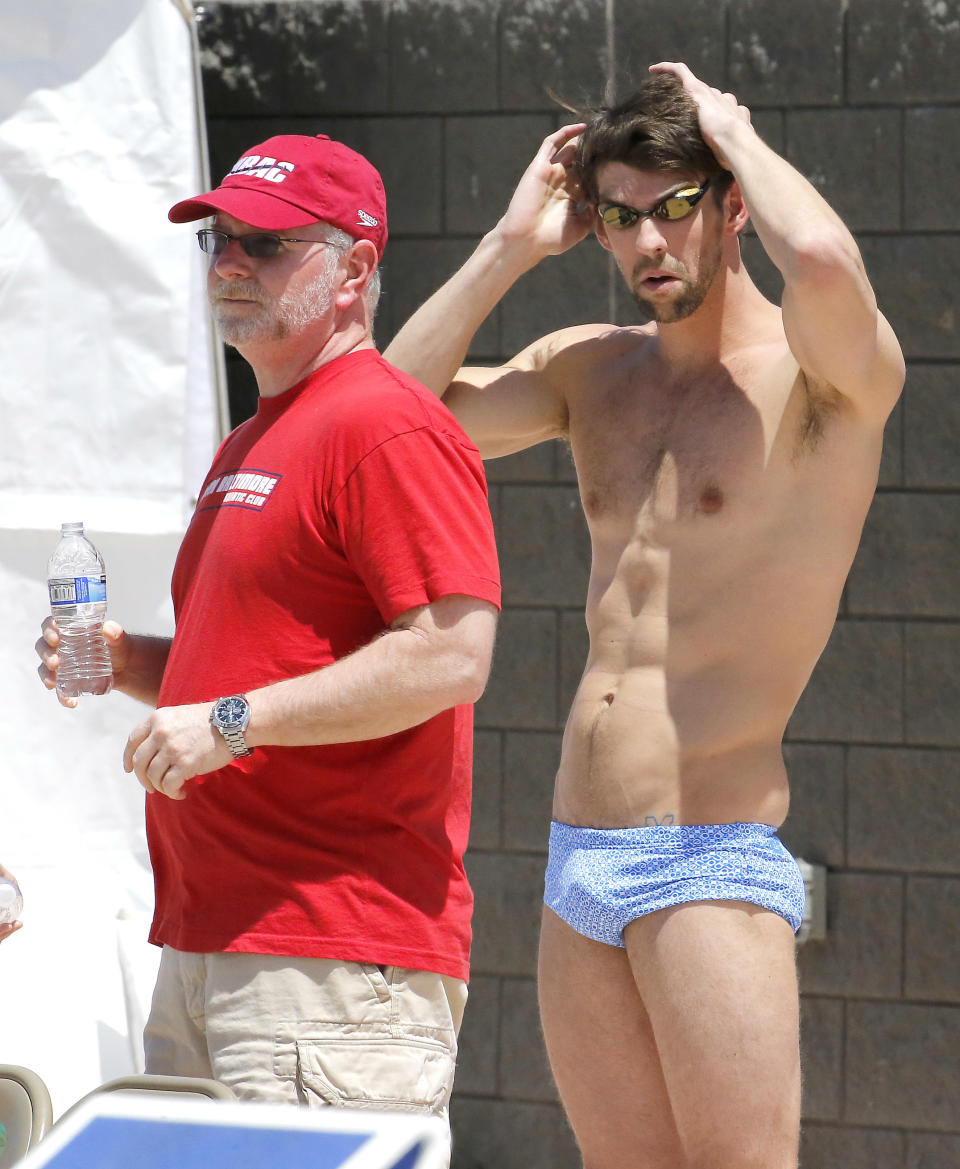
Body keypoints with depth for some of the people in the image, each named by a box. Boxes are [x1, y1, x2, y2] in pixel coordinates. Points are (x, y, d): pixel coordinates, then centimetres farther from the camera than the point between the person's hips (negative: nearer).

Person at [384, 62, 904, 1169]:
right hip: (578, 863, 7)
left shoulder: (827, 373, -7)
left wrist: (736, 133, -11)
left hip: (711, 865, -7)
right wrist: (513, 244, 3)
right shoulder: (589, 367, 14)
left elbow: (827, 262, -30)